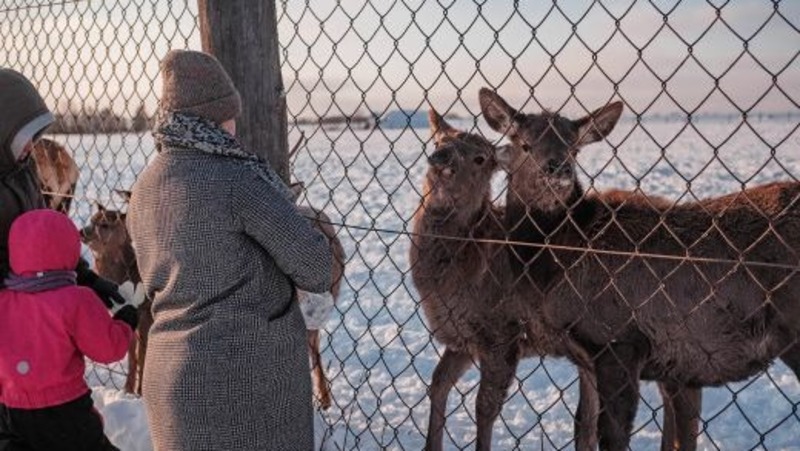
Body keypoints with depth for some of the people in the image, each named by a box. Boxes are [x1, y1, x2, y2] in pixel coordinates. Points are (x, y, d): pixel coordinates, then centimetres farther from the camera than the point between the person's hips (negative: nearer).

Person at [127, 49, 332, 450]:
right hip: (250, 372, -6)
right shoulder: (235, 178, -17)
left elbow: (159, 281, 13)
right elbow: (312, 262, -16)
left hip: (173, 372, 7)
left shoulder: (144, 190, 6)